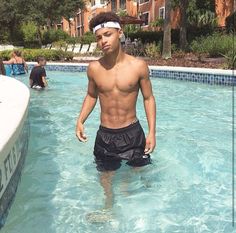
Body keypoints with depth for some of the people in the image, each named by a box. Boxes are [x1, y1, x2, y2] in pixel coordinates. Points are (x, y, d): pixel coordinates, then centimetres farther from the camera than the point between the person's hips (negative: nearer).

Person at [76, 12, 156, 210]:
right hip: (105, 134, 1)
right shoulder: (94, 68, -7)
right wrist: (80, 121, -3)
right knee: (106, 174, 15)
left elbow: (148, 98, -4)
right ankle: (109, 203, 42)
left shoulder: (138, 66, -13)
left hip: (132, 132, -1)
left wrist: (152, 132, -9)